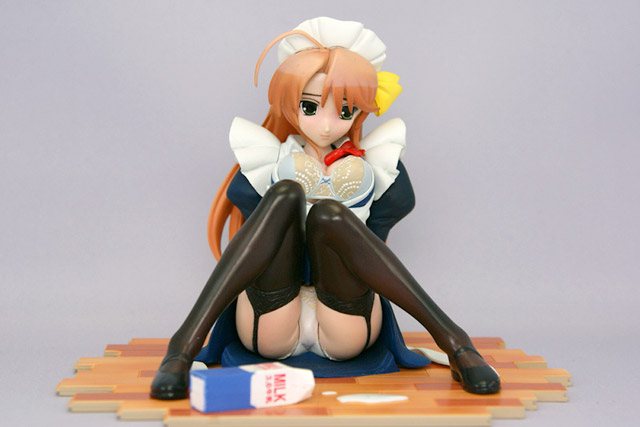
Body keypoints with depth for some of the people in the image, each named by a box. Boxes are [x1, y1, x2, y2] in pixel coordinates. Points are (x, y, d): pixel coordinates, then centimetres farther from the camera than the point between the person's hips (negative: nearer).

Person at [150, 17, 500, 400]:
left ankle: (452, 342, -27)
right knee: (285, 194, -23)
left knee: (328, 213, -27)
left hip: (344, 335, 0)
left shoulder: (365, 169, 14)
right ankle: (188, 342, -33)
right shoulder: (269, 164, 13)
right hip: (272, 329, 0)